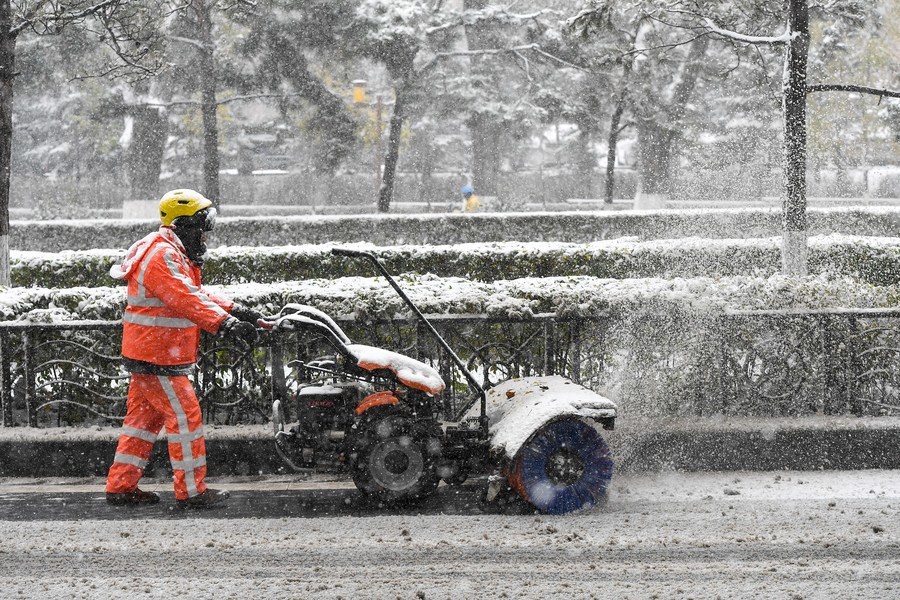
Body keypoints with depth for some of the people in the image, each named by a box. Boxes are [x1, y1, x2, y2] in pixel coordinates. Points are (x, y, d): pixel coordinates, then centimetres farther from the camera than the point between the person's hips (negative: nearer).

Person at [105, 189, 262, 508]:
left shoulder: (174, 254, 17)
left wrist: (235, 310, 9)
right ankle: (191, 490, -3)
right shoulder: (162, 255, -19)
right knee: (185, 417, -7)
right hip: (157, 359, -11)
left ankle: (121, 485, 17)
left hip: (146, 356, 11)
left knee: (143, 418, 13)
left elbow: (196, 295, 19)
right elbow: (185, 300, -30)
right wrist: (226, 323, -37)